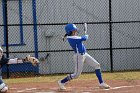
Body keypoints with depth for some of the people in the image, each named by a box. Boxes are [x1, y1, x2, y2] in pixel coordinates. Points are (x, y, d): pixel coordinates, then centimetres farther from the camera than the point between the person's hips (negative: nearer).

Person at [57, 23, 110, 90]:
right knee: (76, 74, -3)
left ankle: (101, 83, 8)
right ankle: (61, 82, 15)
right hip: (79, 56, -10)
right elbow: (84, 38, -16)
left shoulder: (73, 37, 7)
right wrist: (86, 36, 5)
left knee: (97, 65, 5)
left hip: (85, 54, 10)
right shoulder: (73, 38, -22)